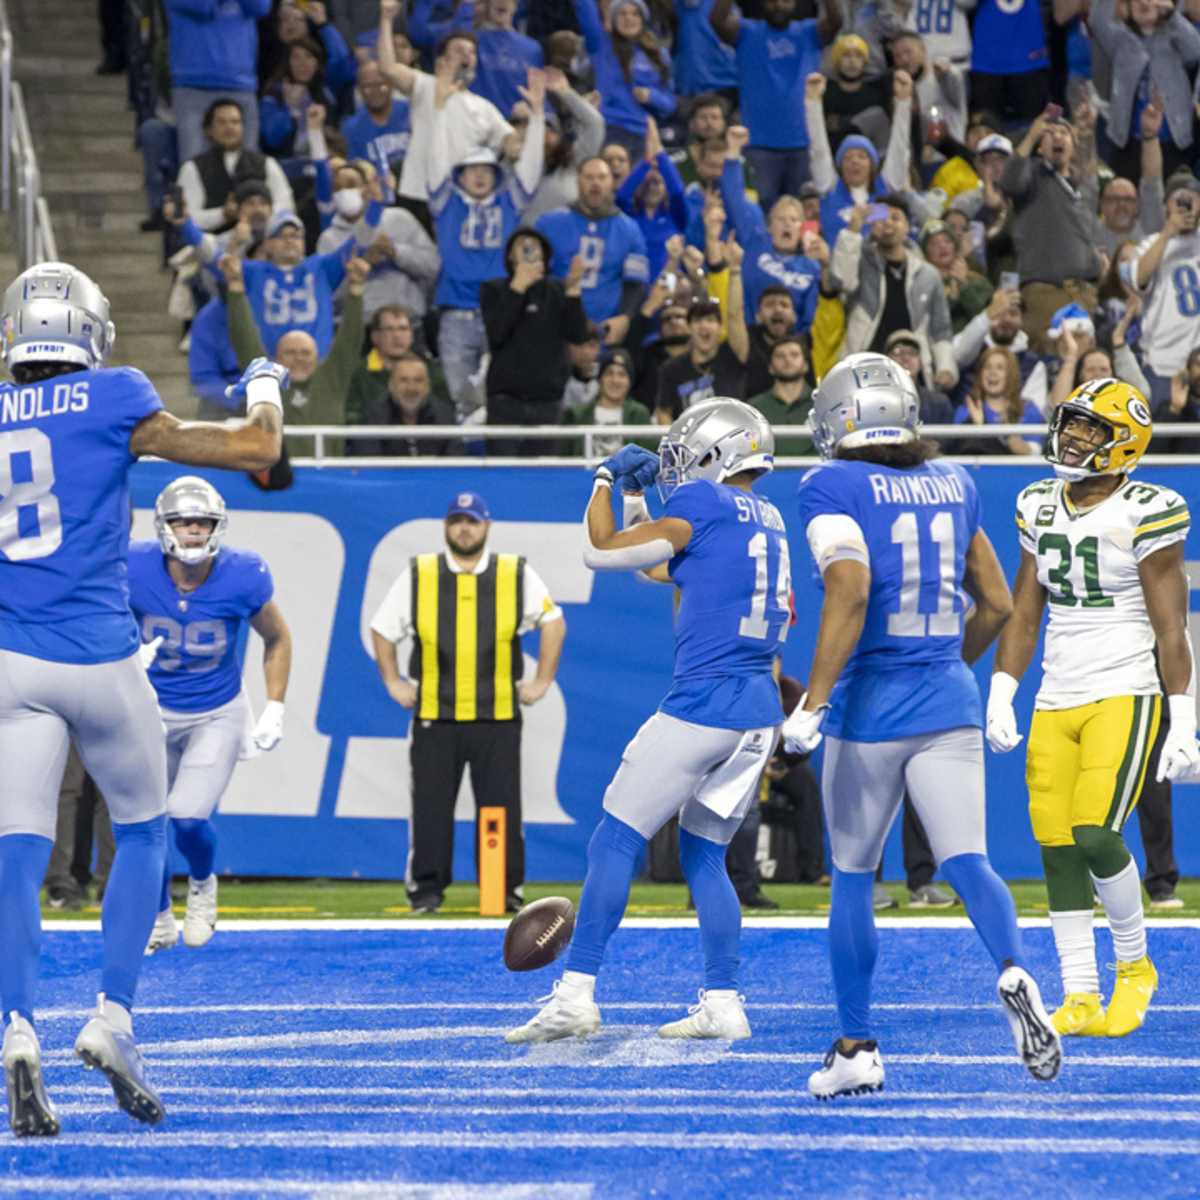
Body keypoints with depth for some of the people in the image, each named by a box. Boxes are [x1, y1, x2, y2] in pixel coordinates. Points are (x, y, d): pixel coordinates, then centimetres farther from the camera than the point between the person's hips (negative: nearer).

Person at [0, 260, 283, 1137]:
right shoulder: (112, 402, -4)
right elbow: (255, 450, 0)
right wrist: (265, 388, 19)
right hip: (101, 657, -2)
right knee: (143, 831, 17)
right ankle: (114, 1018, 4)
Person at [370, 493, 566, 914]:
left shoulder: (517, 575, 6)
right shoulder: (418, 576, 6)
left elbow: (553, 621, 14)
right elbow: (382, 628, 15)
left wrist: (542, 681, 8)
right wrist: (393, 683, 9)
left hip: (498, 718, 0)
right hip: (434, 717, 0)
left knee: (502, 808, 0)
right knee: (430, 806, 0)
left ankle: (507, 890, 6)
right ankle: (426, 888, 8)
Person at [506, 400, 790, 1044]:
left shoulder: (704, 503, -6)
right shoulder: (767, 519, 18)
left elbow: (601, 551, -1)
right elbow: (659, 567, 28)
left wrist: (607, 480, 13)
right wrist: (633, 495, 26)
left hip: (704, 700, -8)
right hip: (760, 711, 8)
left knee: (616, 841, -4)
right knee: (703, 855, 16)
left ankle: (576, 995, -8)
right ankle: (723, 1003, 10)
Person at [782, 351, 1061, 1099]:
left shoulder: (834, 488, -7)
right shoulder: (953, 483, 10)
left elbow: (851, 590, -21)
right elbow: (997, 603, 16)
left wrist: (813, 703, -21)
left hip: (871, 705, -4)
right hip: (951, 704, 4)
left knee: (853, 878, 10)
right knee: (968, 862, -4)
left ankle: (857, 1050, 17)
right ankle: (1015, 972, -33)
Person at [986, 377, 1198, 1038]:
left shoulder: (1145, 514, -8)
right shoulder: (1040, 509, 10)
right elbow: (1023, 618, 15)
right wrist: (999, 698, 6)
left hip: (1125, 697, -6)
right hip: (1055, 705, 6)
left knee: (1095, 835, -17)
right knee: (1057, 849, 0)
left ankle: (1134, 967, 7)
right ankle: (1080, 997, 7)